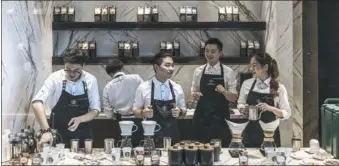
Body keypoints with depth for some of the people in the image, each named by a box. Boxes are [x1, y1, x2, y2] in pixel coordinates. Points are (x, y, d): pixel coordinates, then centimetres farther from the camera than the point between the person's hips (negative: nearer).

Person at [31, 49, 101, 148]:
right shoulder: (55, 78, -15)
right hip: (57, 135, -2)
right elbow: (37, 102, -26)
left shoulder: (91, 80, -8)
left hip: (82, 136, 2)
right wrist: (46, 130, -40)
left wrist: (79, 119, -22)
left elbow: (95, 110, -2)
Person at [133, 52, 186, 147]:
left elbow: (183, 112, 10)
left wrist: (179, 112, -12)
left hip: (172, 138, 2)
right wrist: (143, 113, -17)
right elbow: (136, 111, 4)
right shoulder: (143, 88, -5)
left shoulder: (177, 88, 1)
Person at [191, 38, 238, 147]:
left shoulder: (228, 72, -1)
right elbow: (193, 92, 12)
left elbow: (233, 98, -1)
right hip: (201, 117, 2)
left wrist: (224, 92, -22)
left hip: (220, 118, -1)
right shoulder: (198, 71, 5)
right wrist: (195, 95, -11)